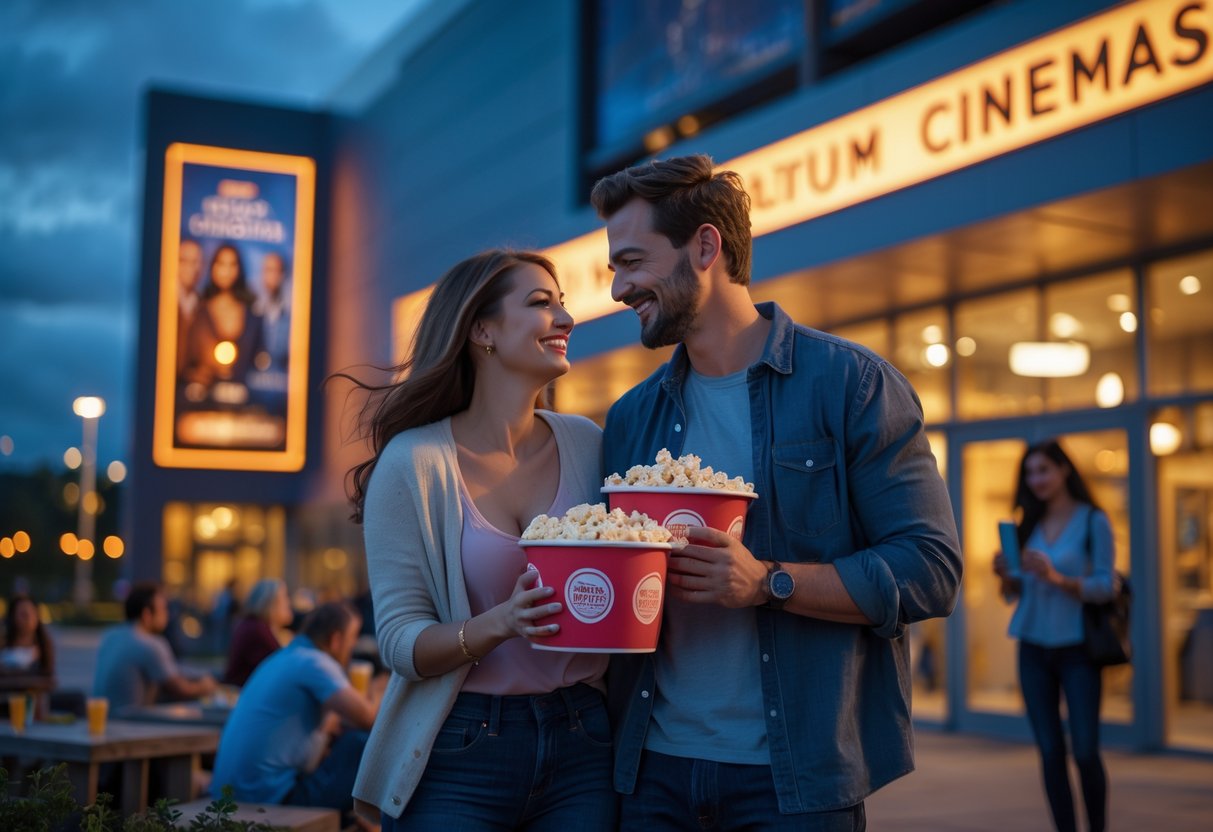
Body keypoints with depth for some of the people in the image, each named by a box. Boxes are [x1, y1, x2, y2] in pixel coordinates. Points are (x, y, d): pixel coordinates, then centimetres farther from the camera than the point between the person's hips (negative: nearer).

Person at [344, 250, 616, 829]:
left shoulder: (586, 444, 0)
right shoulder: (414, 463, -11)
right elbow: (399, 643, -11)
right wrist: (501, 623, -27)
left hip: (581, 744, 4)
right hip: (460, 757, -3)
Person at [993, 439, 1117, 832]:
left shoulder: (1093, 521, -3)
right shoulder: (1029, 524, 9)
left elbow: (1107, 586, -9)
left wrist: (1057, 578, -23)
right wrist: (1005, 576, -9)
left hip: (1076, 649, -4)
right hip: (1034, 648, 4)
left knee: (1085, 751, -4)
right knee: (1050, 752, 3)